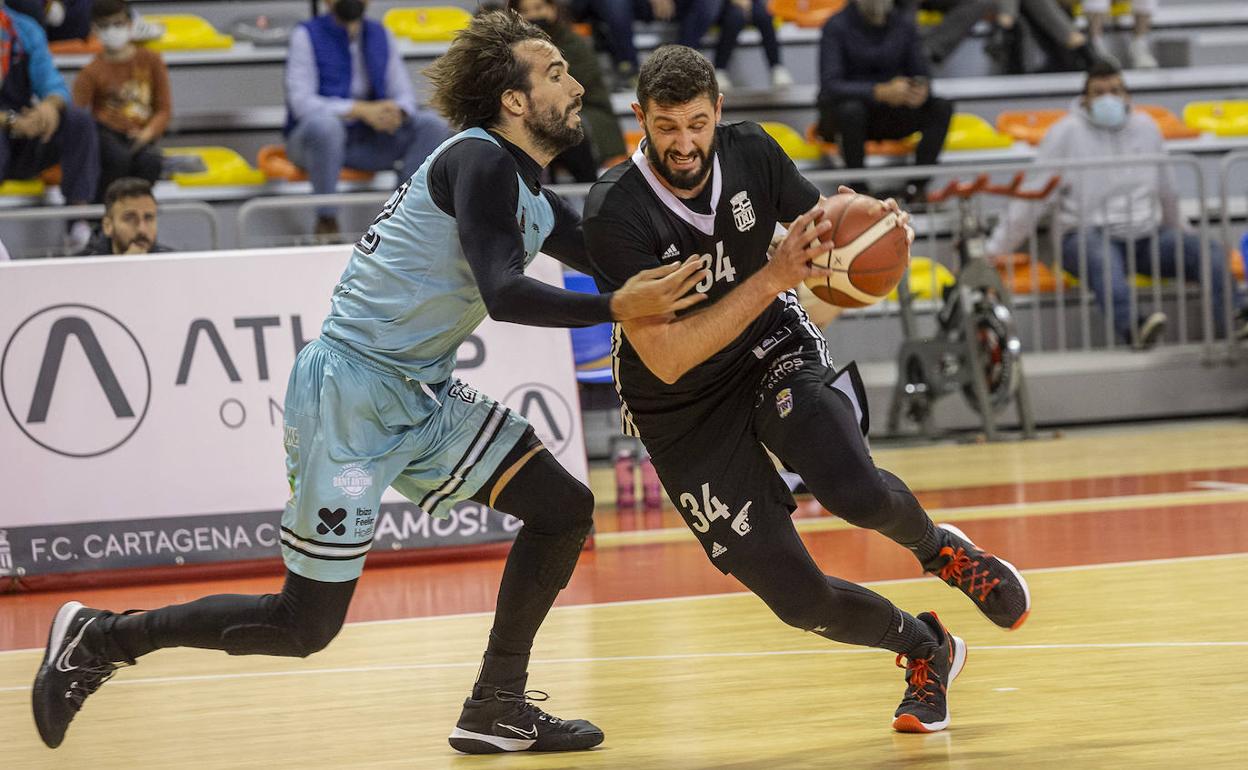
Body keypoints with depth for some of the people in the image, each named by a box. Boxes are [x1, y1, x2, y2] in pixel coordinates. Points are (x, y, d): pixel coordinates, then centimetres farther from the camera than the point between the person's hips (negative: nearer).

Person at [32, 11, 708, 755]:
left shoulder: (537, 204, 12)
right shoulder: (479, 160, -16)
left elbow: (624, 267, 14)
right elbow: (504, 294, -27)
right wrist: (618, 308, -33)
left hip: (423, 399, 9)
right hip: (351, 394, -9)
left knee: (564, 508, 4)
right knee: (306, 625, -5)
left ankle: (499, 709, 11)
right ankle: (100, 638, 10)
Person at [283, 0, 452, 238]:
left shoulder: (381, 36, 10)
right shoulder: (306, 35, -5)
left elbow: (405, 94, 7)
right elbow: (301, 103, -15)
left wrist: (397, 111, -19)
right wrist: (361, 110, -27)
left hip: (368, 141, 5)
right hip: (313, 139, -5)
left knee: (433, 125, -15)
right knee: (324, 123, -39)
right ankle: (326, 220, -25)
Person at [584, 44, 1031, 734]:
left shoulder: (751, 153, -13)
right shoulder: (616, 213, -26)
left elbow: (826, 232, 5)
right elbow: (665, 359, -31)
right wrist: (773, 277, -38)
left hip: (776, 349, 2)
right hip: (684, 411, -2)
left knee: (855, 491, -29)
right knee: (797, 597, -8)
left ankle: (937, 547, 8)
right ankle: (925, 651, 22)